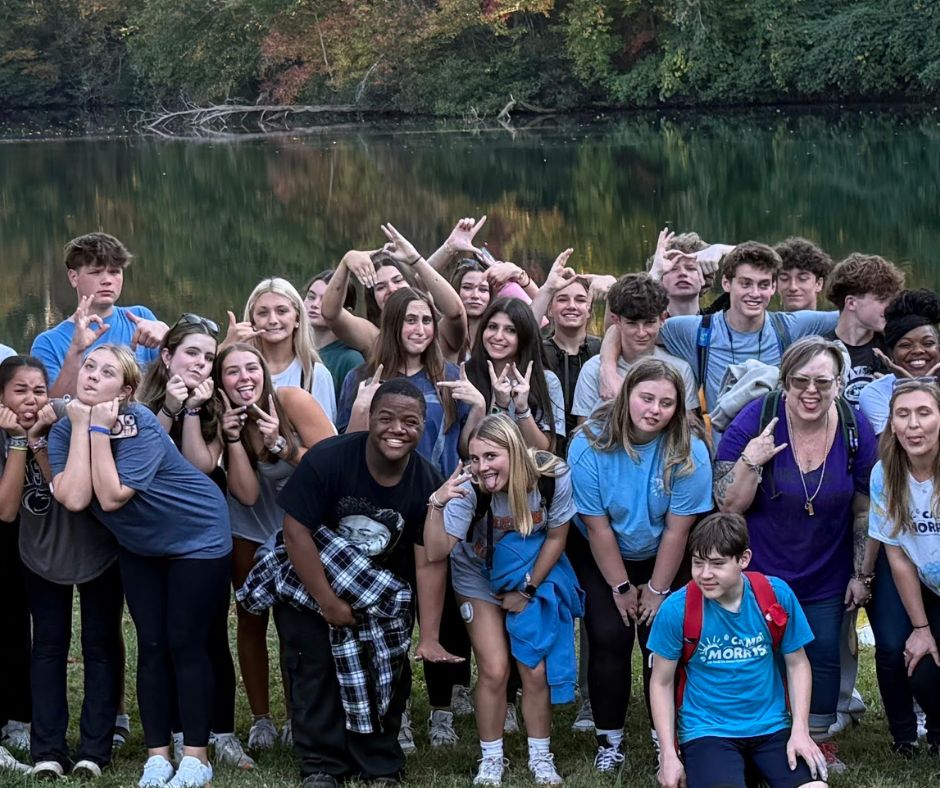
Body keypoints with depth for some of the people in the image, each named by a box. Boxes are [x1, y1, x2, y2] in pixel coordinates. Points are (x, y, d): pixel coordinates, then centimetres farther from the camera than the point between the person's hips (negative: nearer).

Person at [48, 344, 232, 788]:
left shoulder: (140, 426, -26)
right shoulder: (64, 429, -10)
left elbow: (111, 497, -33)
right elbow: (73, 498, -25)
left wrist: (99, 429, -30)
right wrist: (81, 427, -25)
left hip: (197, 537, -5)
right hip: (139, 546, 5)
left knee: (185, 645, -4)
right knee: (151, 646, 5)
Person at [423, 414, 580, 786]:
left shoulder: (554, 476, -29)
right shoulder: (469, 487, -33)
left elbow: (556, 537, -11)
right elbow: (436, 552, -35)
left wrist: (527, 590, -7)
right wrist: (437, 504, -50)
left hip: (534, 574, 1)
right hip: (479, 577, -1)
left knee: (535, 669, -2)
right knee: (494, 671, -7)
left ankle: (540, 756, 18)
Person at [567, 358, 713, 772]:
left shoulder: (689, 452, -22)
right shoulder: (591, 444, -22)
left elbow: (676, 530, -16)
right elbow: (598, 526, -16)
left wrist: (657, 590, -11)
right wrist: (621, 588, -11)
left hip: (661, 559, 0)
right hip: (599, 556, 0)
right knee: (610, 637, -11)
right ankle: (609, 739, 3)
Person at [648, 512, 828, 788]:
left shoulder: (777, 595, -5)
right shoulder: (676, 609, -10)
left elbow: (797, 664, 6)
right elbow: (661, 683, 0)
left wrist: (800, 730, -5)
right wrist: (669, 756, -5)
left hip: (772, 726, 3)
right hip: (707, 731, -2)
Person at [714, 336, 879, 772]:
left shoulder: (856, 430, -8)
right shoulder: (755, 421, -17)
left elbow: (865, 512, 2)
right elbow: (729, 506, -15)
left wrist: (861, 574, 3)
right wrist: (750, 461, -31)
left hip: (826, 579, 2)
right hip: (758, 572, -2)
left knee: (823, 654, 11)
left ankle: (819, 739, 30)